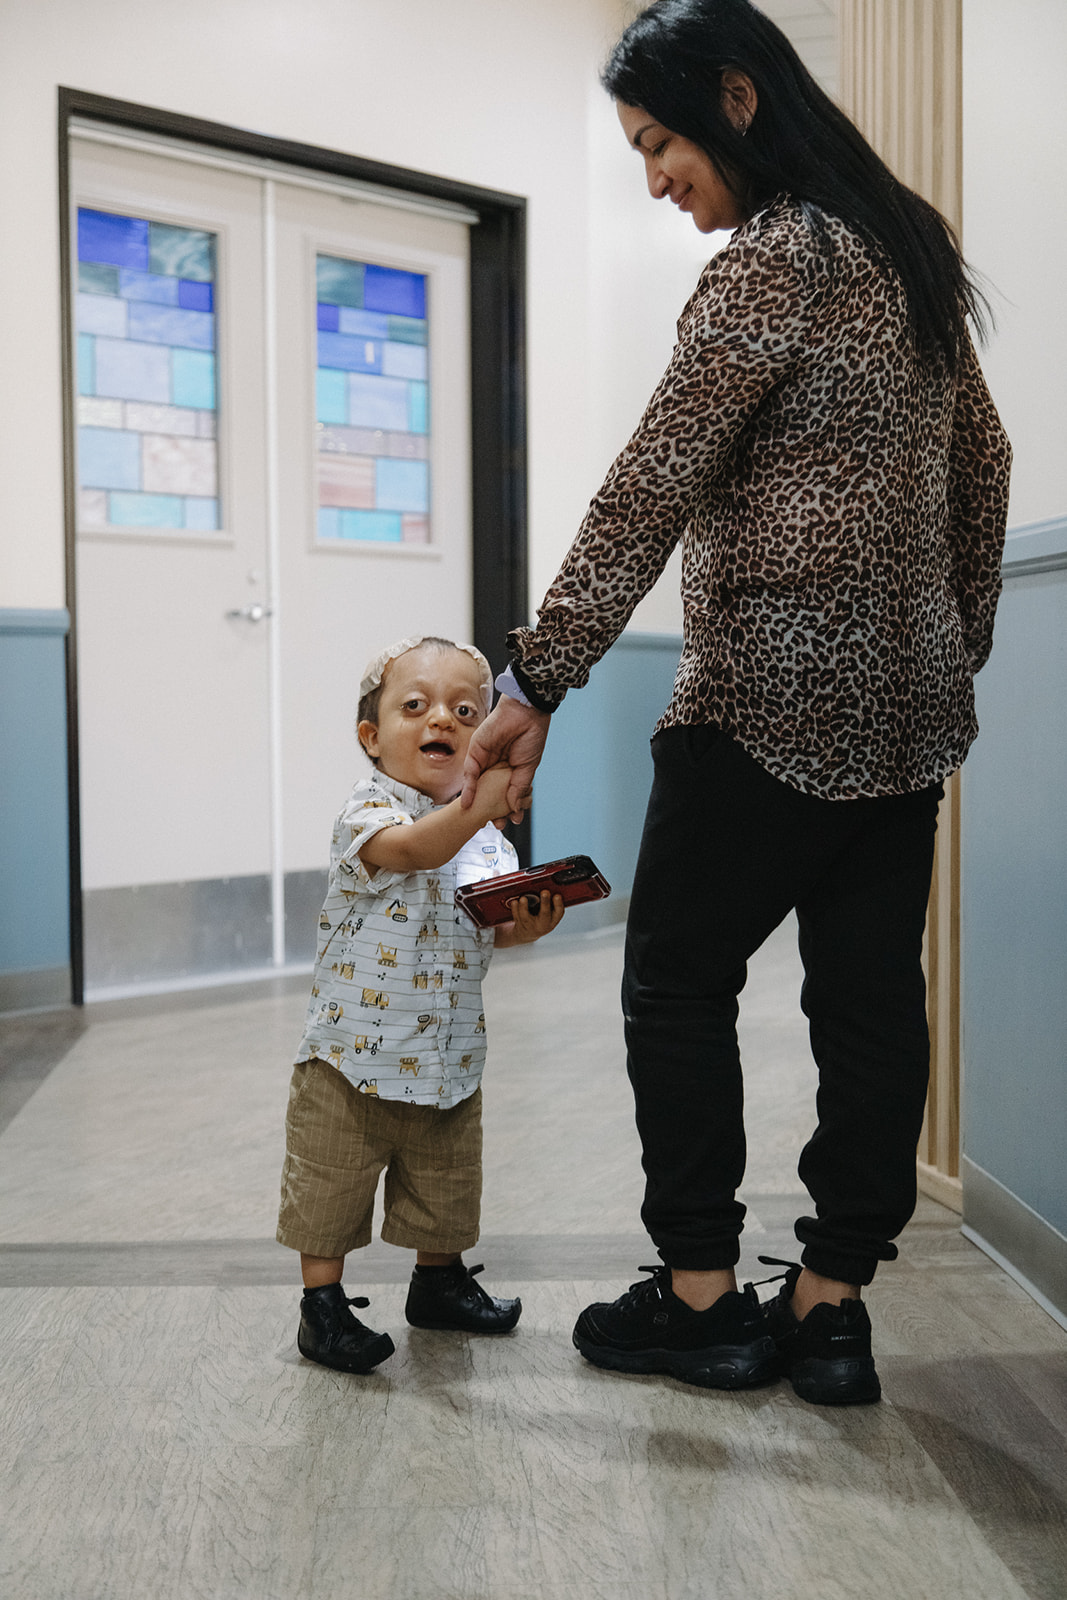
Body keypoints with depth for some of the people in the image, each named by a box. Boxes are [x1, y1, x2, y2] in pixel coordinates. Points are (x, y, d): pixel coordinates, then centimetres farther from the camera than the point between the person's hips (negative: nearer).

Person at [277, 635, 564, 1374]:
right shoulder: (369, 809, -16)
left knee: (446, 1182, 19)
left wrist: (527, 925, -9)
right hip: (354, 1049, -5)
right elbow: (411, 849, -39)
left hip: (449, 1054, 6)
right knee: (331, 1187, 4)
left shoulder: (486, 831, 4)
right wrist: (476, 805, -57)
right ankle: (322, 1304, 21)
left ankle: (439, 1281, 40)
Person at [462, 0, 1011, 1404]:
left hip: (772, 696, -8)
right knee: (871, 997, 6)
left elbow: (649, 494, -16)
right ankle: (831, 1306, 15)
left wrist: (539, 680, -14)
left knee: (678, 979, 4)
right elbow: (981, 461, 20)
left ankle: (702, 1292, 12)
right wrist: (956, 644, 24)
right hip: (911, 700, 9)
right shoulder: (908, 245, 16)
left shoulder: (771, 261, -11)